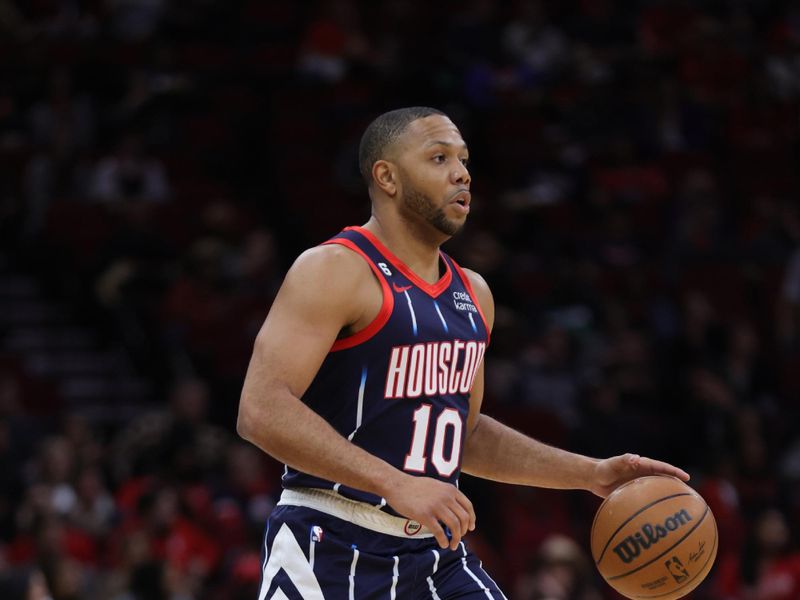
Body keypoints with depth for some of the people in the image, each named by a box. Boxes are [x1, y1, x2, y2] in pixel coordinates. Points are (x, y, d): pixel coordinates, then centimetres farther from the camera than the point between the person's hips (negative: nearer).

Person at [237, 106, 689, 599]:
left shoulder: (473, 295, 14)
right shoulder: (336, 272, -12)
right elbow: (261, 411, -23)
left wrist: (591, 474, 16)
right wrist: (397, 484, -30)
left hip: (437, 549, 7)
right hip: (333, 549, -7)